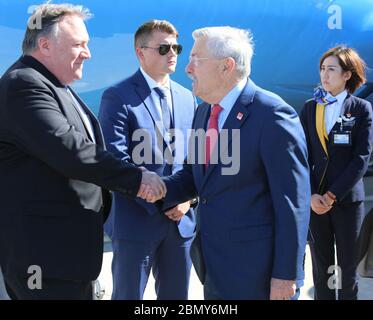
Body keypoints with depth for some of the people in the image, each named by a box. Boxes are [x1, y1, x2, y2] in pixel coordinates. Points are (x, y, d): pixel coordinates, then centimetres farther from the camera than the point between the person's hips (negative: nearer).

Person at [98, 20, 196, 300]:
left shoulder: (187, 97, 12)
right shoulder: (118, 97, -8)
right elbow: (116, 160, -15)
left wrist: (187, 197, -3)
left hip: (182, 220, 6)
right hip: (137, 221, -5)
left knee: (177, 296, 15)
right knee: (129, 295, 8)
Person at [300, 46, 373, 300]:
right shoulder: (310, 108, 7)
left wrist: (333, 194, -13)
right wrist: (311, 195, -10)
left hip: (347, 199, -2)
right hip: (315, 199, 2)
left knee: (348, 267, 6)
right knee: (321, 266, 9)